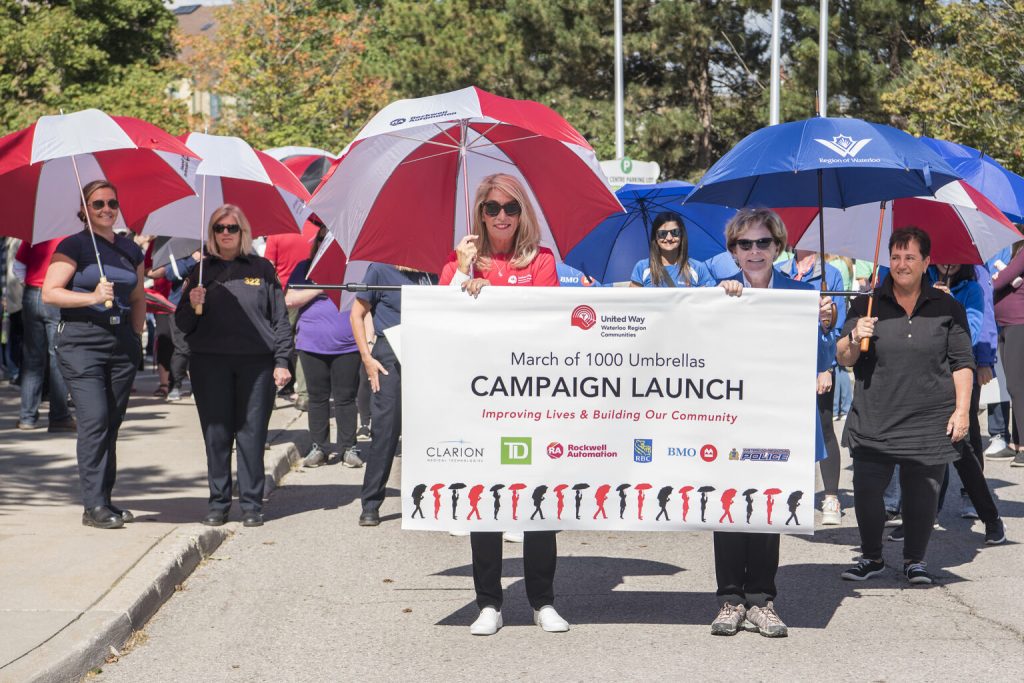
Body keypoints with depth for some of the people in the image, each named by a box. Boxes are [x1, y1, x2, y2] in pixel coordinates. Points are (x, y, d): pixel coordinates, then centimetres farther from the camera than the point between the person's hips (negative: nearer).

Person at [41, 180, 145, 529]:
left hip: (122, 342, 6)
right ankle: (94, 506, -12)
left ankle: (104, 500, 11)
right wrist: (92, 297, -19)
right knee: (94, 419, -14)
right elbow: (49, 292, -9)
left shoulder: (130, 250, 16)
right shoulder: (73, 246, 0)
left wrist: (137, 332, 14)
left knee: (113, 422, 5)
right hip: (82, 341, -5)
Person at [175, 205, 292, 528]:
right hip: (210, 364, 1)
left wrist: (282, 360, 0)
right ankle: (218, 504, 11)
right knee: (216, 435, 3)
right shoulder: (201, 271, 11)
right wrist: (192, 305, -10)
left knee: (252, 434, -1)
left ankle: (251, 504, 5)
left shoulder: (261, 268, 9)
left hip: (256, 362, -1)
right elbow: (182, 324, 12)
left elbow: (280, 317, 8)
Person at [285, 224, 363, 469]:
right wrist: (320, 287, -8)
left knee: (346, 398, 0)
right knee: (318, 398, 6)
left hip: (347, 346, -1)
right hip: (312, 345, 1)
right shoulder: (305, 268, 10)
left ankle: (348, 448, 7)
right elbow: (290, 300, -1)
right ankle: (318, 448, 13)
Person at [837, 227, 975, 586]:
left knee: (922, 495, 2)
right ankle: (871, 557, 20)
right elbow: (843, 359, 5)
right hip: (874, 420, 1)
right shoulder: (866, 305, 6)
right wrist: (854, 339, -16)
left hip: (930, 422, 0)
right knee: (866, 493, -1)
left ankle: (915, 559, 21)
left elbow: (962, 363, 7)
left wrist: (962, 410, -1)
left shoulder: (947, 308, 6)